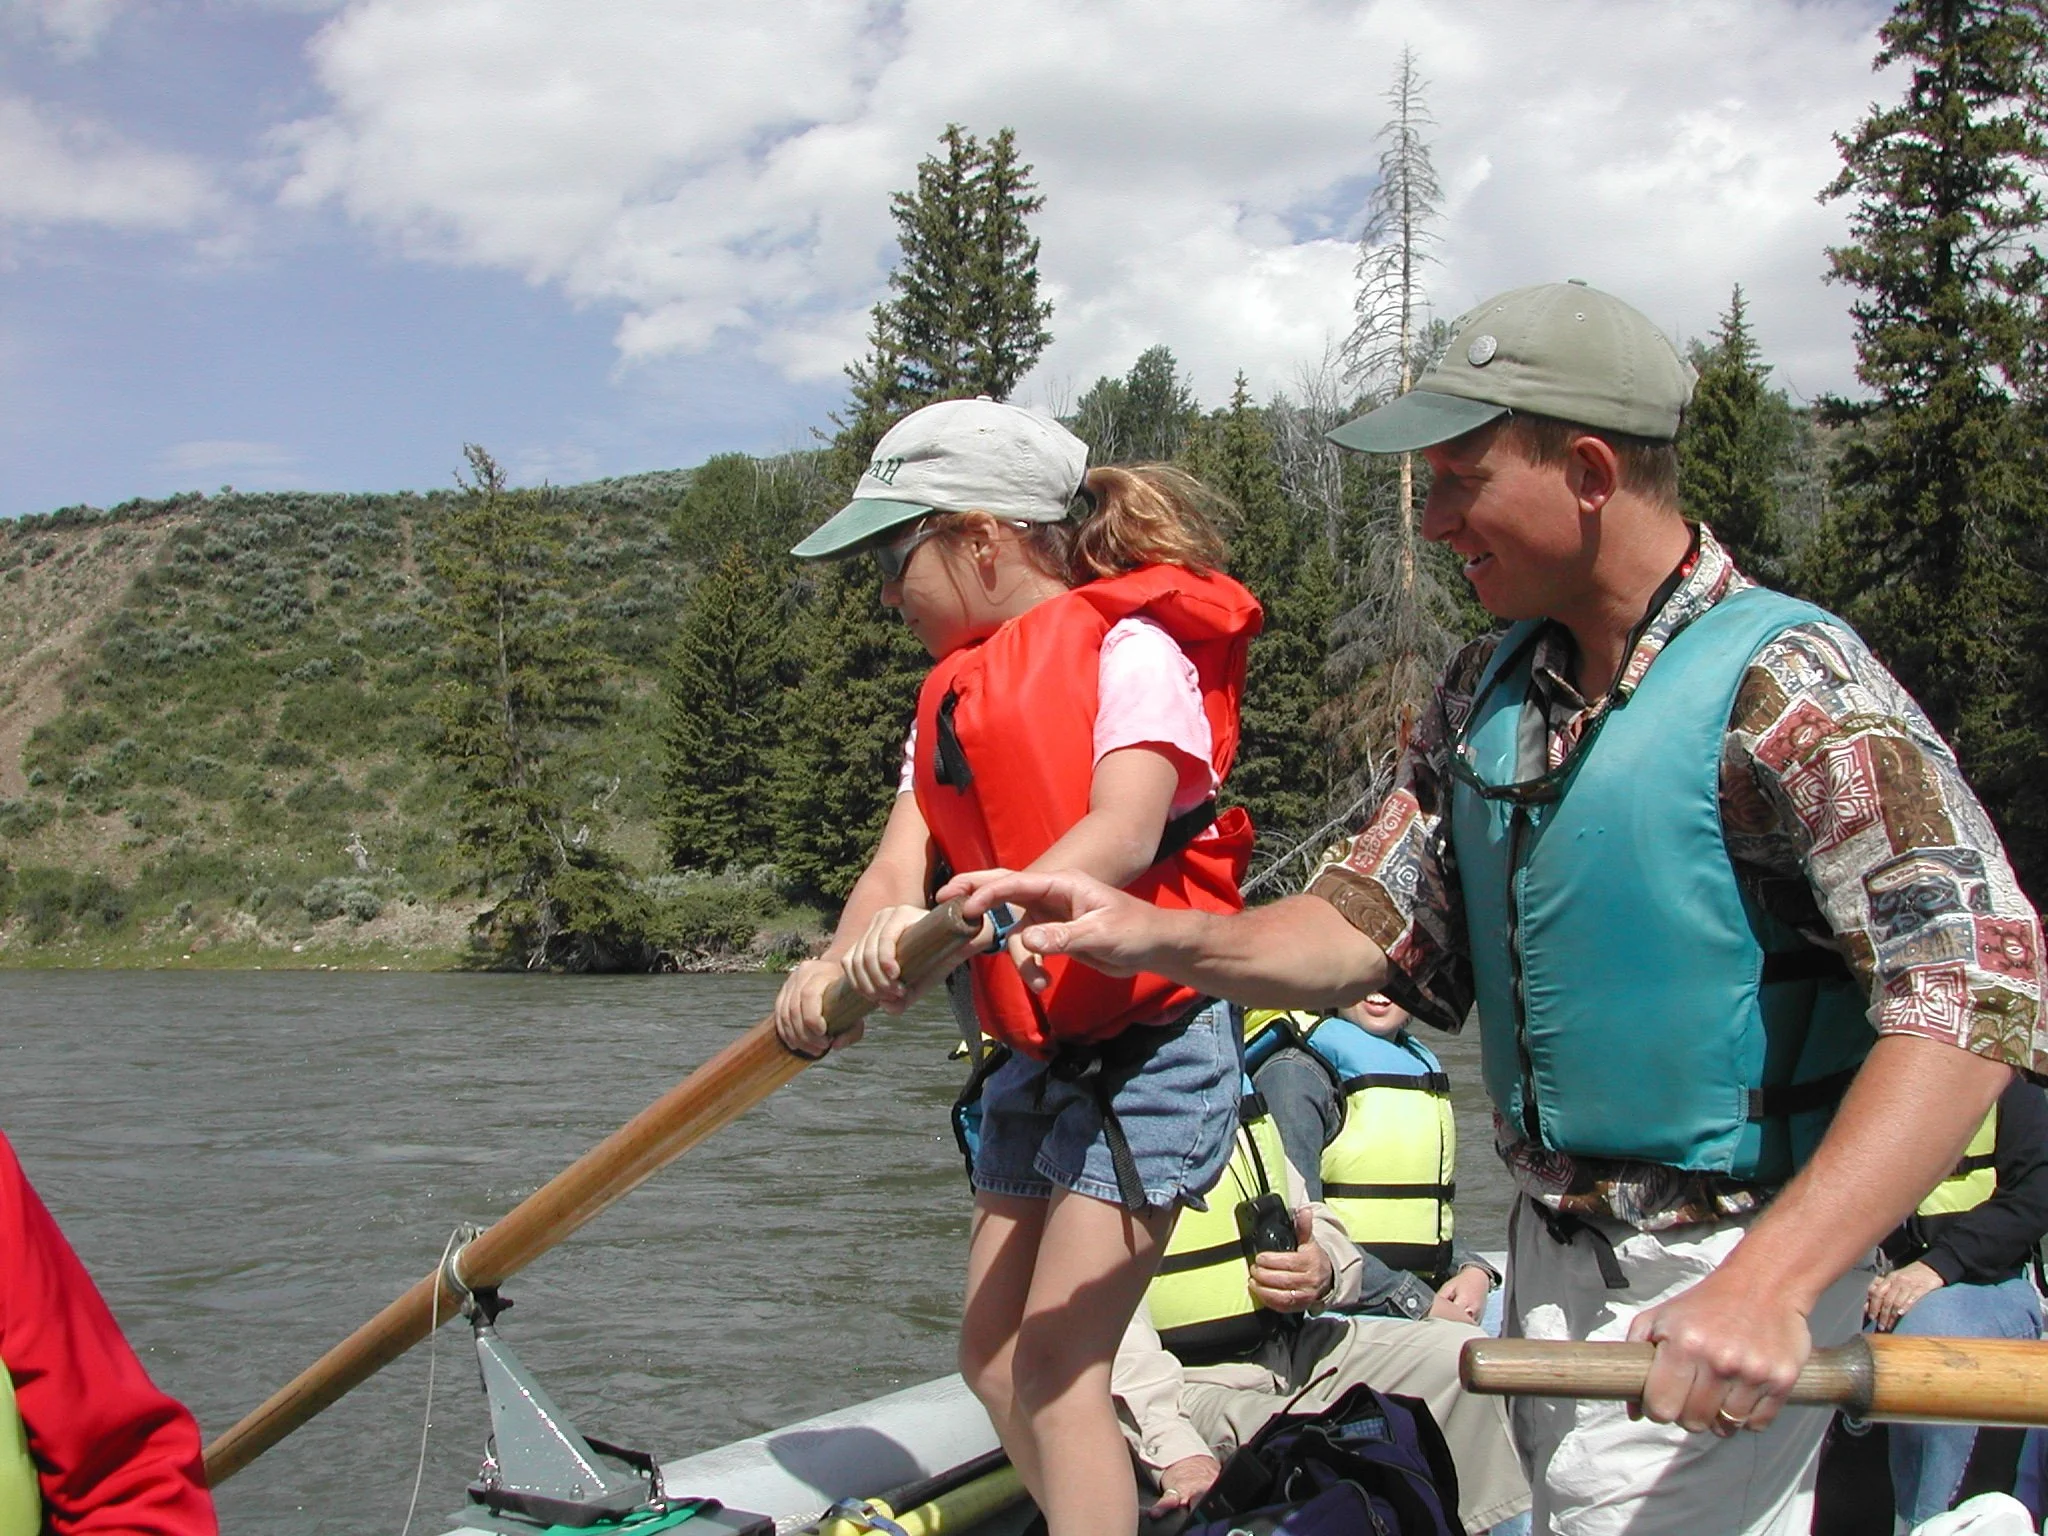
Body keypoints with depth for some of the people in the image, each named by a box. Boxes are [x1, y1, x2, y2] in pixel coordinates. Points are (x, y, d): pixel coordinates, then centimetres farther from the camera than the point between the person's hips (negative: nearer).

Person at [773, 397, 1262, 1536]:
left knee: (1055, 1370, -11)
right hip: (1035, 1055, 9)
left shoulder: (1129, 648, -12)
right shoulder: (959, 692, 12)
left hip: (1148, 1051, -9)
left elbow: (1121, 835, -28)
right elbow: (906, 854, 0)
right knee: (992, 1360, 12)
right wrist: (844, 961, -22)